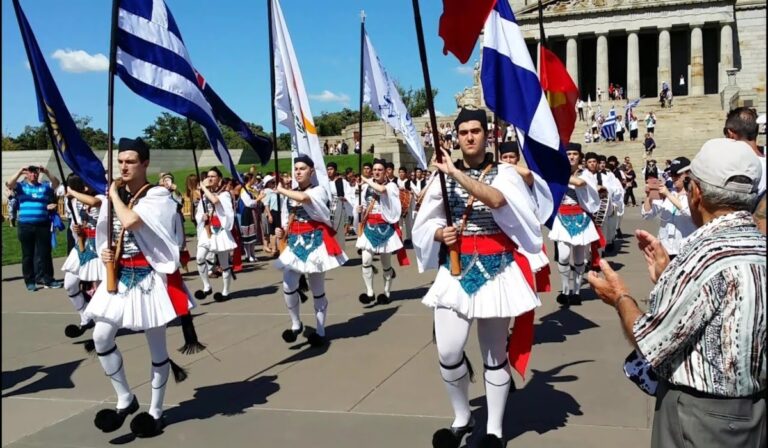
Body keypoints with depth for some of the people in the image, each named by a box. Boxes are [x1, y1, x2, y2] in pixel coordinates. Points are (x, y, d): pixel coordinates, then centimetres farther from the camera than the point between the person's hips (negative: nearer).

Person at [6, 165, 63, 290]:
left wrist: (47, 172, -16)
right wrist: (20, 171, -16)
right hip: (25, 226, -1)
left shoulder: (45, 186, 12)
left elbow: (56, 183, -4)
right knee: (28, 254, 5)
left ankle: (46, 279, 8)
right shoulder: (21, 186, 9)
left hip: (43, 225, 1)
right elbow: (10, 184, -9)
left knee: (44, 253, 3)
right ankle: (30, 281, 11)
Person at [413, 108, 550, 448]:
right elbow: (424, 224, 12)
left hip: (496, 271, -2)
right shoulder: (444, 175, 6)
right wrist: (439, 233, -9)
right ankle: (462, 419, 20)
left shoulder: (505, 173, -1)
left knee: (495, 353, 7)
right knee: (447, 352, -6)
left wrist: (456, 173, -25)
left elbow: (497, 200, -25)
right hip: (456, 272, 2)